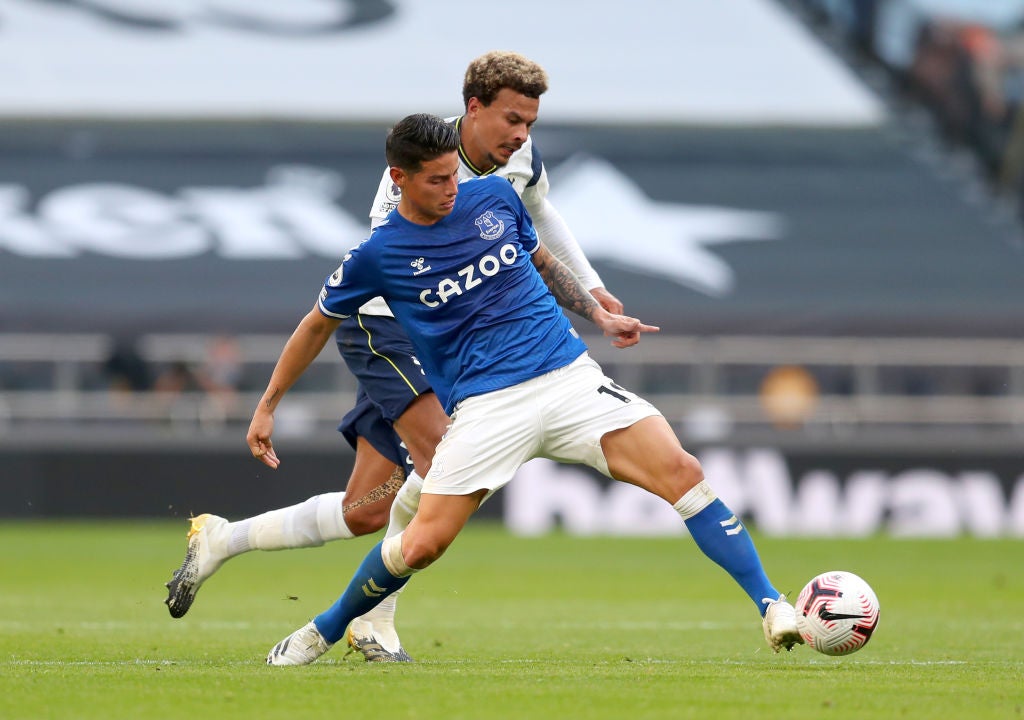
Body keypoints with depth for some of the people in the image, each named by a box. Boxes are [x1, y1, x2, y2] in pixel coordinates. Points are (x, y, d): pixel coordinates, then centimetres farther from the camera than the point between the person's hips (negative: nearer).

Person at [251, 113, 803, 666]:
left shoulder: (494, 197, 7)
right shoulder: (378, 255, -1)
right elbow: (318, 325, 13)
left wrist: (601, 317, 16)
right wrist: (266, 408, 15)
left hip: (568, 373, 3)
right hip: (485, 407, -2)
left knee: (681, 471, -16)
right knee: (421, 544, -14)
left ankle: (770, 607, -12)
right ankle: (323, 633, 13)